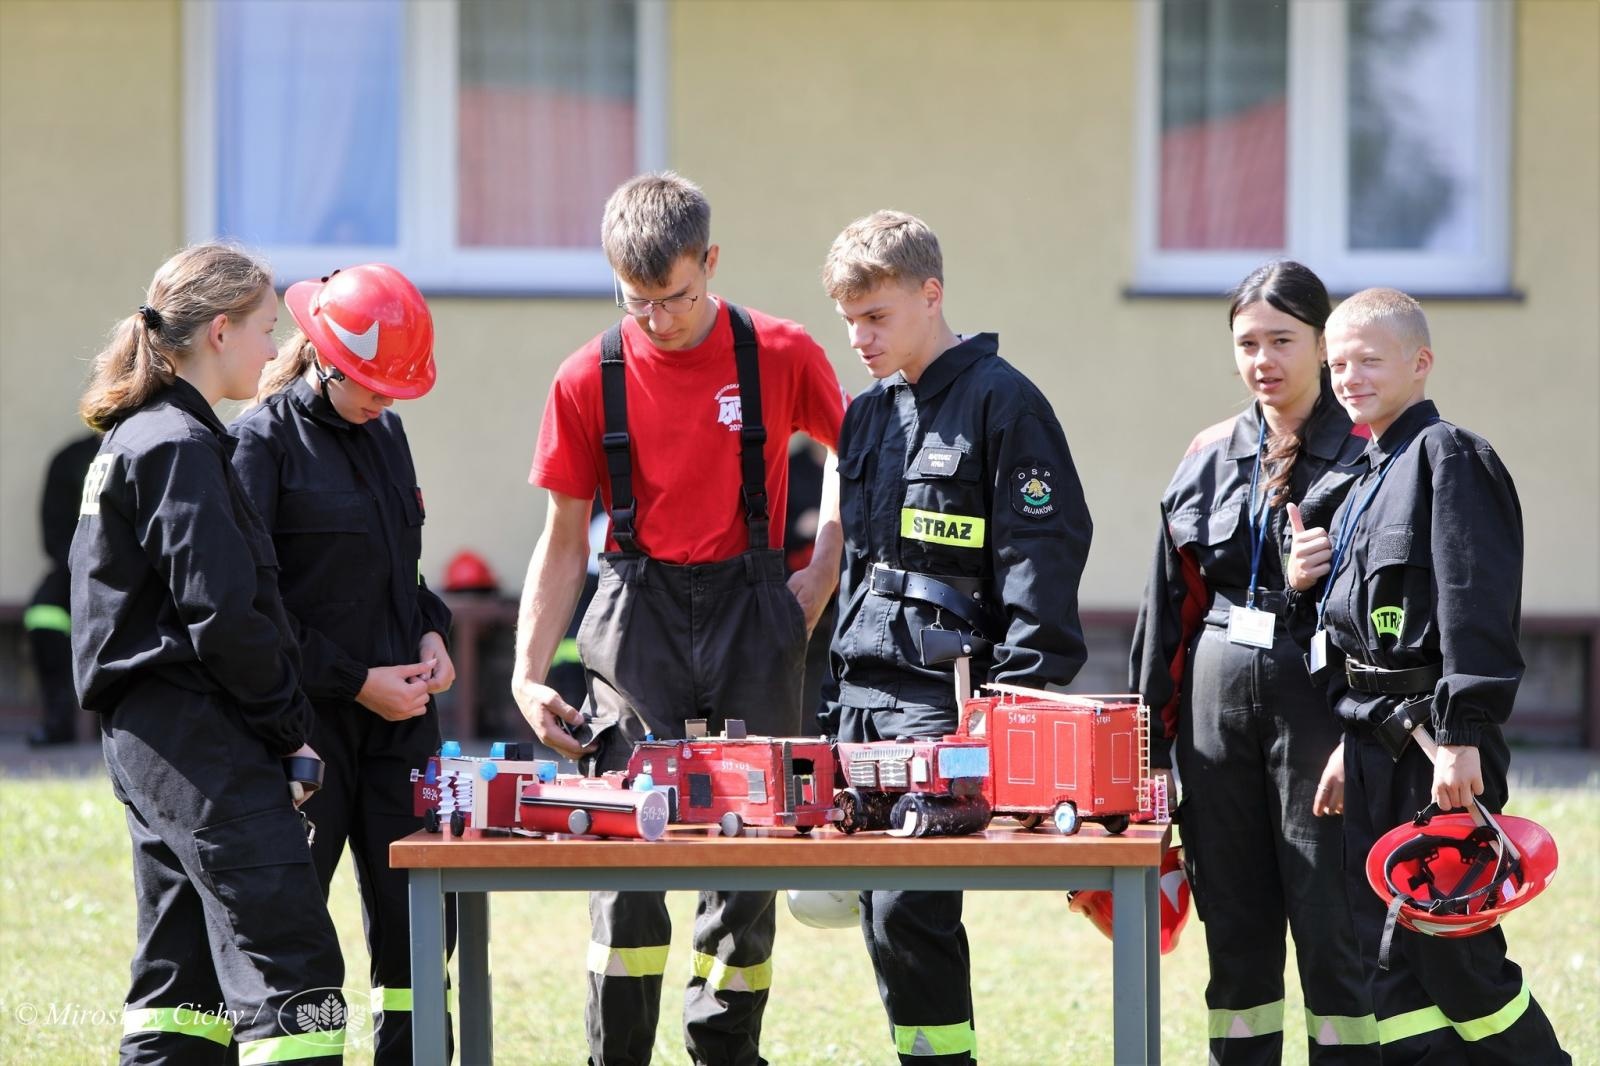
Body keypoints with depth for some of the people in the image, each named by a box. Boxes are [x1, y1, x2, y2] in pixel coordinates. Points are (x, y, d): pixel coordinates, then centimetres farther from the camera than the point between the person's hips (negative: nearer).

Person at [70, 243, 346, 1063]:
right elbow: (220, 612, -20)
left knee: (187, 968, 12)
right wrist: (290, 723, -7)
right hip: (201, 742, -10)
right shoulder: (180, 447, -13)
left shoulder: (134, 437, 17)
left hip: (145, 739, 10)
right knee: (292, 963, -14)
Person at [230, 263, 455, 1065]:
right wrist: (355, 682, -13)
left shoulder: (384, 431, 13)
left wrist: (431, 634, 6)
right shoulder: (264, 441, -9)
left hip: (399, 711, 7)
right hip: (312, 719, -7)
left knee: (415, 922, 5)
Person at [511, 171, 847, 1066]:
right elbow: (565, 538, 7)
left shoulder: (782, 356, 0)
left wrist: (824, 572, 5)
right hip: (639, 622, 0)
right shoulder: (588, 380, 1)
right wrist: (529, 675, 1)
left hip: (752, 619, 0)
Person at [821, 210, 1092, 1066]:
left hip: (947, 698, -8)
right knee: (882, 915, 6)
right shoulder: (869, 414, 17)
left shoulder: (1001, 402, -7)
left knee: (908, 905, -15)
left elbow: (1041, 565, -12)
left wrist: (1012, 710, -18)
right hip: (867, 696, 8)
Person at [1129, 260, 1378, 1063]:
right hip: (1217, 701, 6)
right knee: (1235, 929, 9)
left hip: (1316, 697, -6)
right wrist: (1150, 740, 13)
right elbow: (1170, 604, 16)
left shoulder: (1363, 455, -4)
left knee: (1331, 930, -6)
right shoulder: (1211, 456, 13)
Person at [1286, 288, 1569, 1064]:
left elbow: (1474, 606, -17)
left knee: (1453, 955, -6)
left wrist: (1461, 736, -23)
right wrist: (1304, 582, 4)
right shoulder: (1365, 476, 19)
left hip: (1434, 741, -9)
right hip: (1373, 744, 9)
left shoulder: (1449, 458, -8)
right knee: (1384, 960, 5)